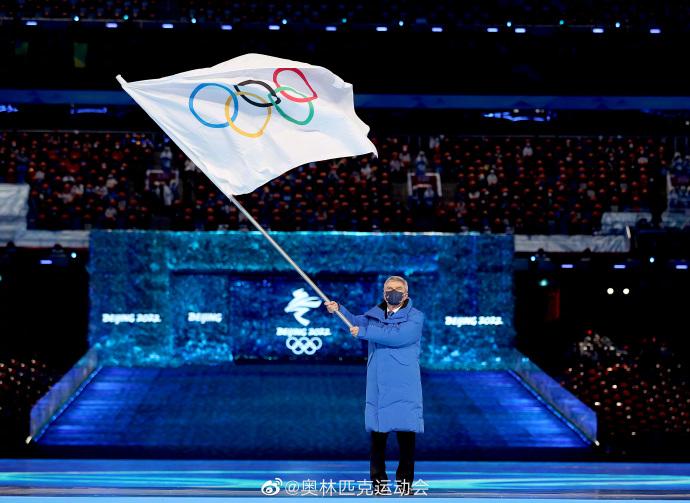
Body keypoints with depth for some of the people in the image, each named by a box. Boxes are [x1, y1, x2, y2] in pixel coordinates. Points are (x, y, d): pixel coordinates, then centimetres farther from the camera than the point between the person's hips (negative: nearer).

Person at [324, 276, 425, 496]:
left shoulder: (415, 317, -2)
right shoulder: (375, 313, 16)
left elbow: (398, 336, -17)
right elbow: (357, 322, 3)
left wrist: (364, 332, -17)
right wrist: (339, 309, -15)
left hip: (404, 388, -3)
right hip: (378, 386, 3)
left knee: (407, 432, -3)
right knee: (377, 431, 3)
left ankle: (405, 483, 8)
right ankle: (379, 482, 12)